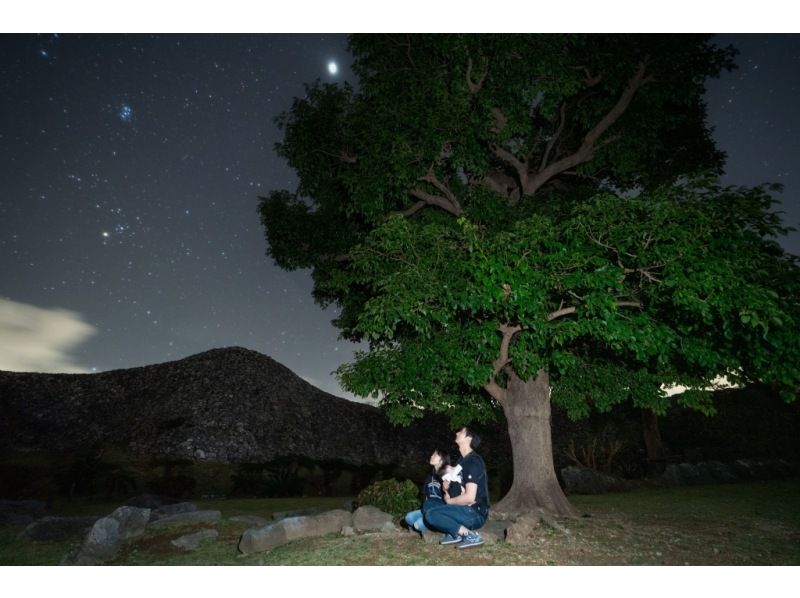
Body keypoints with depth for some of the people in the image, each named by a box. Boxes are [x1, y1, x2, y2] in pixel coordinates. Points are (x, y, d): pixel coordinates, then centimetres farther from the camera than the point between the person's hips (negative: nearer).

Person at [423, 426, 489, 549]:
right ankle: (455, 533, 7)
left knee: (430, 515, -20)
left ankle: (470, 535, -13)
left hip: (475, 514, -10)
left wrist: (449, 501, -7)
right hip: (467, 510, 10)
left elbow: (469, 497, -24)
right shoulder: (464, 460, 12)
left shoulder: (473, 462, -18)